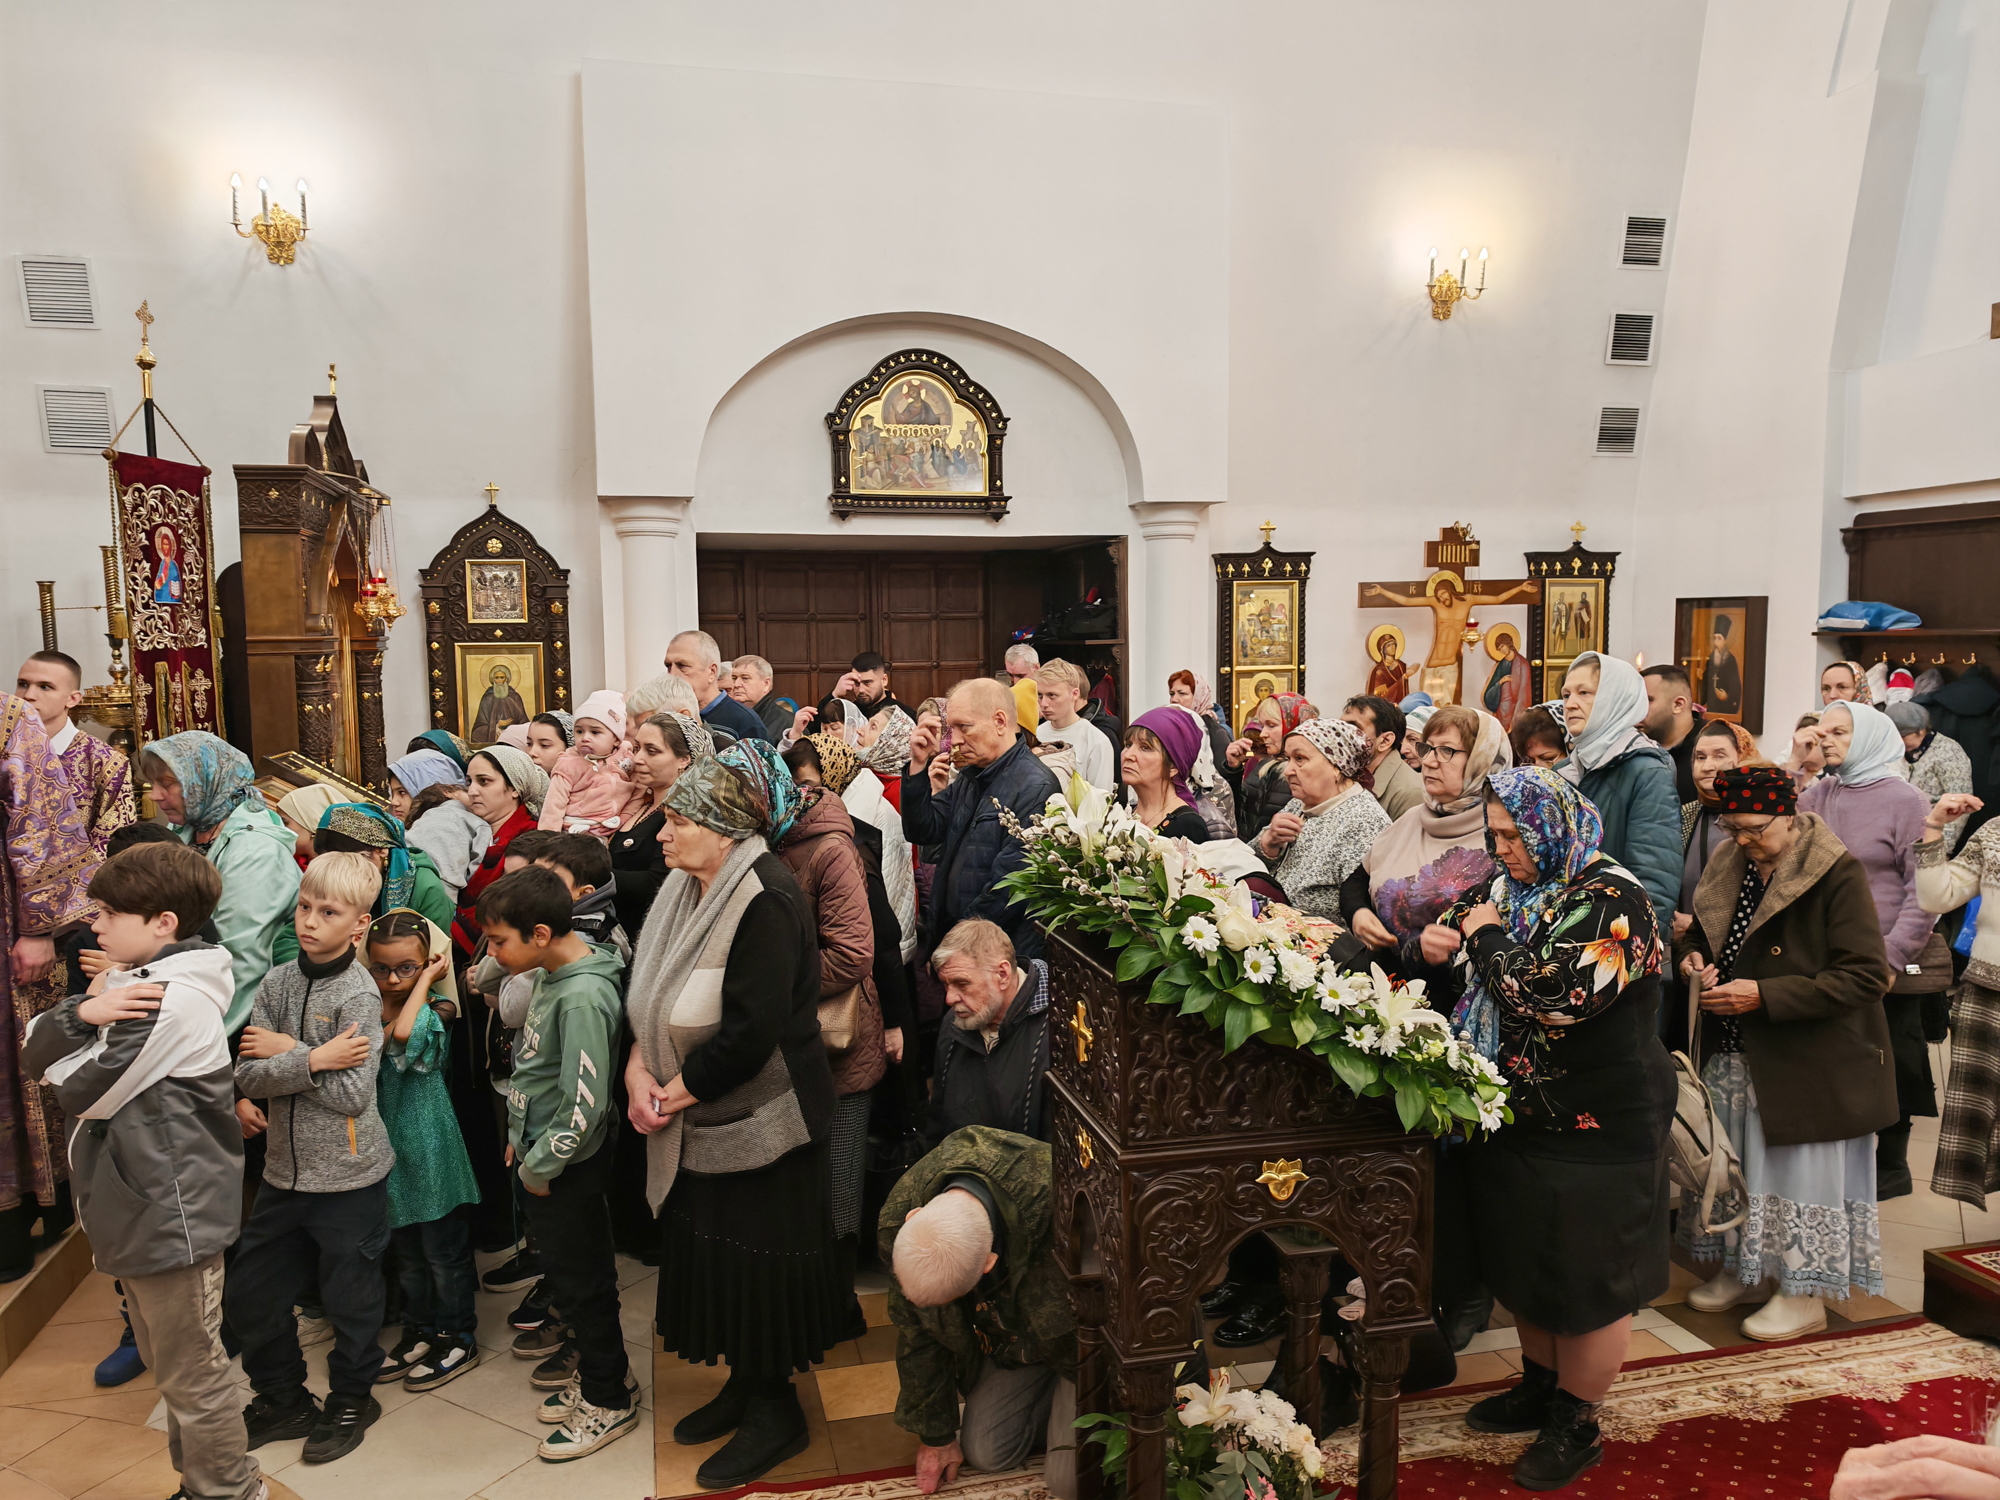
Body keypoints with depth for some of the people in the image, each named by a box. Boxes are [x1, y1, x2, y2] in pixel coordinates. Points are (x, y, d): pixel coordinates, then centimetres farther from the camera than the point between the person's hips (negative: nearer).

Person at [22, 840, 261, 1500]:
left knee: (190, 1375, 5)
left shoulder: (170, 1001, -22)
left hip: (171, 1215, -10)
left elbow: (83, 1091, -19)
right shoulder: (131, 984, 8)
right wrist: (84, 1011, -17)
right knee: (167, 1364, 23)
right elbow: (35, 1052, 3)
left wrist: (91, 1015, -4)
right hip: (141, 1209, 10)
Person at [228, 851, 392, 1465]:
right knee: (249, 1293, 16)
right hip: (285, 1171, 6)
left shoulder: (358, 995, -17)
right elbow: (248, 1073, -8)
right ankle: (283, 1399, 38)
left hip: (348, 1176, -6)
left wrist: (286, 1053, -15)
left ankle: (351, 1401, 35)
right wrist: (314, 1059, -23)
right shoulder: (277, 983, 0)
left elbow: (352, 1094, -23)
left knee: (350, 1298, 10)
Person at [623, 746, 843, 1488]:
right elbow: (648, 990, 7)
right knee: (712, 1253, 19)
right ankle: (744, 1386, 39)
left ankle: (776, 1414, 25)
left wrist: (677, 1091, -16)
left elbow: (750, 1032, -27)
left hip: (760, 1125, -8)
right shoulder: (687, 888, 4)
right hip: (701, 1124, 8)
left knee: (756, 1264, 5)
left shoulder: (765, 902, -24)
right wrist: (638, 1070, -8)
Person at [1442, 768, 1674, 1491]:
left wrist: (1488, 937, -17)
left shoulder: (1609, 901, -20)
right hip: (1523, 1114, 8)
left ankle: (1576, 1426, 22)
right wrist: (1449, 934, -5)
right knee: (1528, 1260, 19)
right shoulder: (1516, 885, 6)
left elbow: (1550, 995, -31)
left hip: (1599, 1127, -8)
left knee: (1586, 1274, 6)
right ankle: (1540, 1387, 38)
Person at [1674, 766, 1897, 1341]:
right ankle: (1739, 1268, 33)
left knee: (1800, 1168, 4)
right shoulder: (1728, 867, 6)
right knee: (1733, 1163, 14)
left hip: (1808, 1058, -6)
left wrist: (1764, 995, -23)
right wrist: (1694, 956, -2)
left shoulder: (1838, 874, -15)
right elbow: (1702, 933, 22)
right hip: (1733, 1053, 6)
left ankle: (1806, 1298, 21)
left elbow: (1865, 976, -19)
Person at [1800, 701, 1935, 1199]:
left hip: (1884, 964, -4)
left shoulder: (1906, 801, -7)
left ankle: (1891, 1166, 23)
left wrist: (1893, 956, -17)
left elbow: (1924, 891, -10)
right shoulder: (1815, 796, 7)